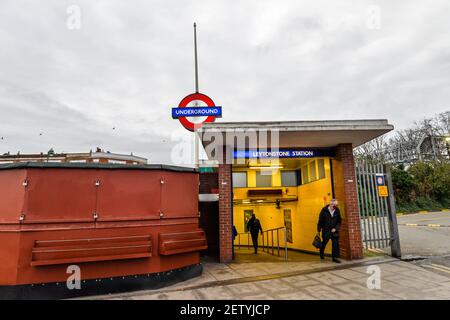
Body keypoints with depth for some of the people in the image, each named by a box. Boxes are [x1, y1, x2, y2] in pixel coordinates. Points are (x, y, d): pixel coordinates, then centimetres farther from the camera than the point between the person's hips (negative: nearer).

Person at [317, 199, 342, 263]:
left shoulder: (337, 211, -3)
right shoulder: (324, 210, -12)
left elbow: (339, 221, 5)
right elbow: (320, 221, -6)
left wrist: (336, 228, -9)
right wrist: (319, 230, -3)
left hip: (334, 230, 2)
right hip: (326, 230, -2)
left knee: (335, 244, -4)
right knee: (324, 242, 12)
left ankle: (335, 257, 5)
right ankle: (321, 254, 36)